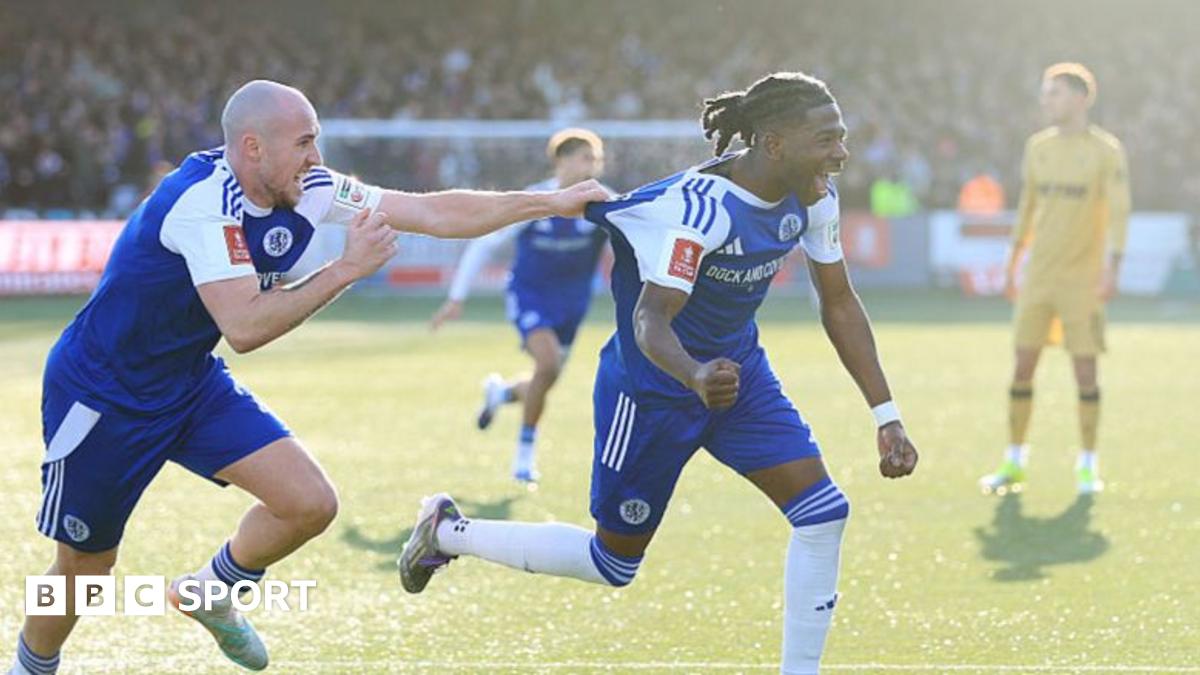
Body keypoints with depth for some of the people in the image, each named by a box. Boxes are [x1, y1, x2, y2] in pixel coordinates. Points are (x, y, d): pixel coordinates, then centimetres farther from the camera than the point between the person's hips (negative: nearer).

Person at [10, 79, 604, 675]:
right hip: (102, 395, -7)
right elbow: (244, 328, -34)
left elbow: (434, 212, -5)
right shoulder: (203, 202, -29)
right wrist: (345, 269, -31)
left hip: (192, 383, 7)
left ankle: (208, 594, 19)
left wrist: (554, 202, -7)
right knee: (85, 566, 2)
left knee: (309, 504, -7)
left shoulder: (305, 190, -7)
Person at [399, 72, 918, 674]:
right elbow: (650, 319, -39)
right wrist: (695, 377, -61)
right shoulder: (699, 208, -32)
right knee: (613, 562, 7)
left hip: (739, 373, 7)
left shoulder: (813, 196, -9)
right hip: (653, 389, -7)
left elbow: (839, 304, 2)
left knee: (824, 514, -11)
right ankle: (447, 531, 28)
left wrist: (885, 415, -1)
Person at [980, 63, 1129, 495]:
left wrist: (1112, 269, -17)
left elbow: (1118, 212, -9)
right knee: (1023, 366, 2)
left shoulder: (1106, 151, -5)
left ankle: (1088, 466, 9)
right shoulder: (1037, 147, 10)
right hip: (1037, 275, 4)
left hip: (1082, 279, -4)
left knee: (1085, 370, -2)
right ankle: (1014, 463, 10)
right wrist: (1012, 265, 16)